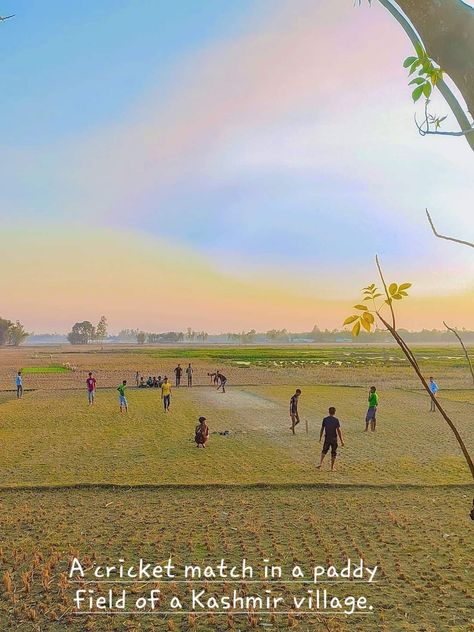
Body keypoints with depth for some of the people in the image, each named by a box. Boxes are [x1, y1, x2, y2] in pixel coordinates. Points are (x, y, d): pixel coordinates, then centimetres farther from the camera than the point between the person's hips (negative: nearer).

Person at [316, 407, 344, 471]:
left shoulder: (325, 419, -1)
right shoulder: (336, 420, -10)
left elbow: (322, 429, 4)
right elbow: (338, 430, -12)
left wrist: (320, 438, 14)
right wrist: (341, 441, -8)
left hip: (327, 438, 2)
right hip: (334, 438, -2)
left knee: (324, 451, 17)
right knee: (333, 453, 10)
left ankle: (320, 463, 0)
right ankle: (332, 468, 13)